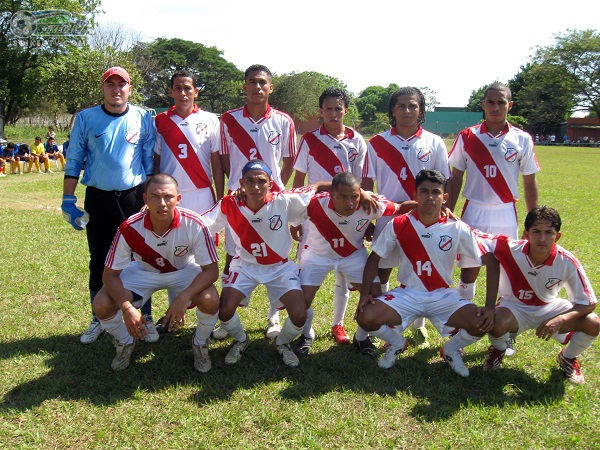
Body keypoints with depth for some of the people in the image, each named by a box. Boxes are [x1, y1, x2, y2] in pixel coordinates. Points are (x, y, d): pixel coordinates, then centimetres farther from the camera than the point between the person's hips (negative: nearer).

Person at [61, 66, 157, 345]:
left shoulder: (144, 119, 2)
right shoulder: (86, 118, 3)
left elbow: (151, 162, 5)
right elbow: (73, 162, 4)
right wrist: (68, 201, 0)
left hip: (134, 198, -1)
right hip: (98, 199, 1)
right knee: (99, 262, 9)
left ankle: (145, 318, 16)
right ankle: (98, 321, 22)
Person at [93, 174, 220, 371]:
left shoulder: (194, 224, -31)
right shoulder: (130, 229, -29)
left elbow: (211, 269, -25)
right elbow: (110, 274, -20)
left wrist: (183, 298, -40)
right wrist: (127, 307, -35)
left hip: (184, 271, -1)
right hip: (143, 272, 1)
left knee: (210, 300, -31)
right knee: (101, 304, -19)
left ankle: (200, 344, 3)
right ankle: (125, 343, 14)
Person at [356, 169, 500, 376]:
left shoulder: (458, 229, -10)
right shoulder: (397, 225, -8)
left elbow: (491, 263, -8)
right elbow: (374, 258, 3)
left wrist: (490, 307, -17)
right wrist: (364, 294, -10)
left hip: (443, 296, 0)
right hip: (406, 294, 0)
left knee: (482, 324, -25)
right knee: (366, 316, -24)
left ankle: (451, 349, 11)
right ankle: (397, 343, 11)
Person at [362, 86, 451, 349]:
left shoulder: (434, 143, 4)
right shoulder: (378, 143, 2)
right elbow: (367, 184, 4)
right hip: (387, 217, 0)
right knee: (381, 272, 5)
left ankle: (419, 327, 25)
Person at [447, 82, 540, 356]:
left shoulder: (522, 140, 1)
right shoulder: (467, 137, 1)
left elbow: (530, 182, 6)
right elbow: (455, 178, 6)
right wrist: (447, 213, 2)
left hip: (506, 214, 1)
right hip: (474, 212, 0)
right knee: (468, 271, 3)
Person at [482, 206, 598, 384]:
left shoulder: (568, 262, -23)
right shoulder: (510, 248, -28)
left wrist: (561, 319, -32)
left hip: (548, 308, 2)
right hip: (514, 307, -2)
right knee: (497, 324, -36)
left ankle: (568, 358, 14)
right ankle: (498, 349, 5)